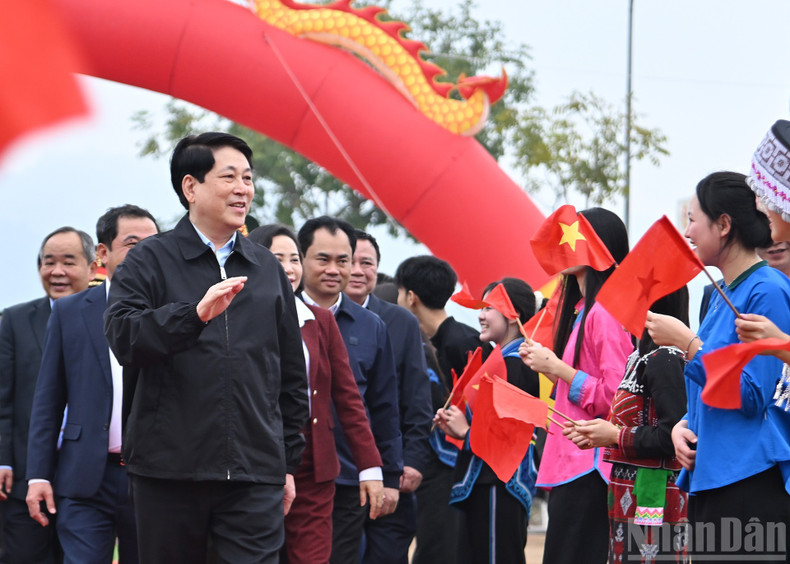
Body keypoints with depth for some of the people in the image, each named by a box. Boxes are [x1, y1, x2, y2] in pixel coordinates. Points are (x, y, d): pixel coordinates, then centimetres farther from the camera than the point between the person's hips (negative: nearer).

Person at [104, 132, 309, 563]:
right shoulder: (150, 262, 3)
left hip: (256, 476, 2)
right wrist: (195, 313, -28)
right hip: (168, 472, -2)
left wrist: (288, 461, 16)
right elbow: (122, 337, -14)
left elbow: (292, 373, 19)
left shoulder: (267, 269, 15)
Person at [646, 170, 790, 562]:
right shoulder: (722, 294, 16)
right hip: (708, 479, 9)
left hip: (751, 485, -9)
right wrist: (682, 426, 4)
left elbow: (751, 395, -16)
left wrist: (688, 344, -14)